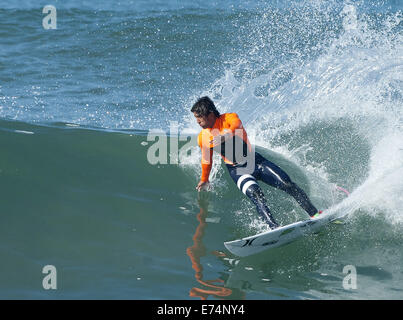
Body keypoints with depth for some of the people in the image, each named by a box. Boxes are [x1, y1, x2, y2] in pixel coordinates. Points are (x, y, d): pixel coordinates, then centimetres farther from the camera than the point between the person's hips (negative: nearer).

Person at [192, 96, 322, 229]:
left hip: (255, 160, 0)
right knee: (254, 193, -29)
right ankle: (274, 228, -41)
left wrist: (224, 137, -56)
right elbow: (206, 160, 18)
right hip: (237, 170, 1)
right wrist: (204, 180, 31)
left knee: (288, 185, -12)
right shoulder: (202, 137, 0)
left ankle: (314, 214, -1)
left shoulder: (229, 118, -10)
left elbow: (236, 125, -35)